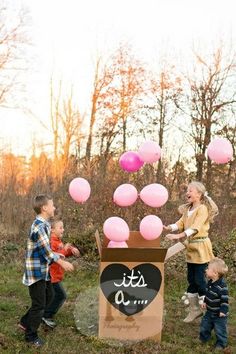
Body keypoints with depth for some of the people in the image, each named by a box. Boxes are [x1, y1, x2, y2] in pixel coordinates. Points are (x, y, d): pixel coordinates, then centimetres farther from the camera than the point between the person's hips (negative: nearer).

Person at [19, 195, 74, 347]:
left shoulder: (44, 224, 7)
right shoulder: (38, 226, -24)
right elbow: (46, 250, -24)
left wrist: (57, 255, 12)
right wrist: (62, 263, -18)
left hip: (44, 270, 10)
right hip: (36, 271, -10)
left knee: (48, 296, 21)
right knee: (39, 304, 1)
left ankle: (26, 322, 32)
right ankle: (31, 335, 18)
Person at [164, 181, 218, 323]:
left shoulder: (203, 209, -14)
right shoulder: (187, 209, 13)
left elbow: (195, 227, -26)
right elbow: (180, 223, 2)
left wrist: (179, 236, -37)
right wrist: (168, 228, -17)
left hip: (201, 247, -8)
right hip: (191, 248, 8)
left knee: (199, 279, -6)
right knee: (191, 280, 11)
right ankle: (194, 310, 22)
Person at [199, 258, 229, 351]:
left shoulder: (222, 286, -31)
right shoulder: (210, 282, -3)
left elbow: (225, 299, -27)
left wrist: (223, 311, -27)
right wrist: (205, 302, 15)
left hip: (219, 313, -8)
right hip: (210, 311, 8)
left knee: (220, 329, 8)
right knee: (204, 325, 20)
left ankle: (221, 343, 28)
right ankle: (203, 338, 42)